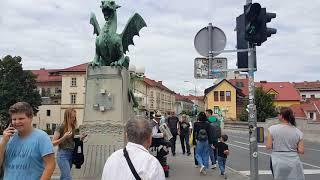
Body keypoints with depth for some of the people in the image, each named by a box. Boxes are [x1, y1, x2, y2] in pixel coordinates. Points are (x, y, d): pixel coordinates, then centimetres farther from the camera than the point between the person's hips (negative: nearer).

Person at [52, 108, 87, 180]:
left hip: (71, 154, 7)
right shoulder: (61, 128, -10)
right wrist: (64, 137, -22)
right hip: (63, 155, -6)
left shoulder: (73, 127, 8)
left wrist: (80, 139, 1)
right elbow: (53, 143, -10)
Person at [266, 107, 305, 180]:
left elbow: (268, 146, -7)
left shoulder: (273, 129, -8)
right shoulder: (298, 132, -2)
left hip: (278, 163, -1)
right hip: (293, 164, 2)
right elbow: (301, 151, -4)